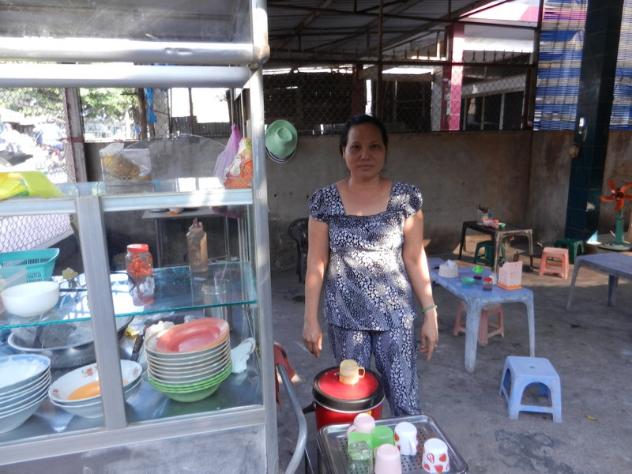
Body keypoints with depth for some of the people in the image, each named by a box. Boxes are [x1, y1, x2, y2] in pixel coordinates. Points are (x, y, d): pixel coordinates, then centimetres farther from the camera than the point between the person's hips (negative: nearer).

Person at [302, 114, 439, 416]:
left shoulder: (406, 198, -5)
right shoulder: (324, 201, -5)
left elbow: (415, 258, -1)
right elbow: (316, 263, -2)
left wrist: (430, 314, -2)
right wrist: (311, 319, -2)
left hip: (395, 314, 0)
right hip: (345, 316, 0)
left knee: (404, 399, 7)